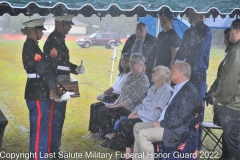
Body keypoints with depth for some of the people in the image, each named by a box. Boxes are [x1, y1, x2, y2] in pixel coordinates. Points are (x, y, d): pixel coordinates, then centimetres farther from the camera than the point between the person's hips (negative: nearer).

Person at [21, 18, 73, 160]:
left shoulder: (30, 46, 13)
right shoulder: (32, 48, -18)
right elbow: (45, 73, -22)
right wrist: (61, 92, -19)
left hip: (37, 92, 10)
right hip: (39, 94, -10)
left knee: (40, 129, 20)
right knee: (39, 130, -2)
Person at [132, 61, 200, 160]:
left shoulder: (190, 92, -19)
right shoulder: (178, 88, 12)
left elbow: (180, 119, -23)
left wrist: (161, 124, -15)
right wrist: (160, 120, 2)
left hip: (175, 130, -10)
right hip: (165, 123, 10)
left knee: (143, 134, -23)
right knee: (137, 127, 10)